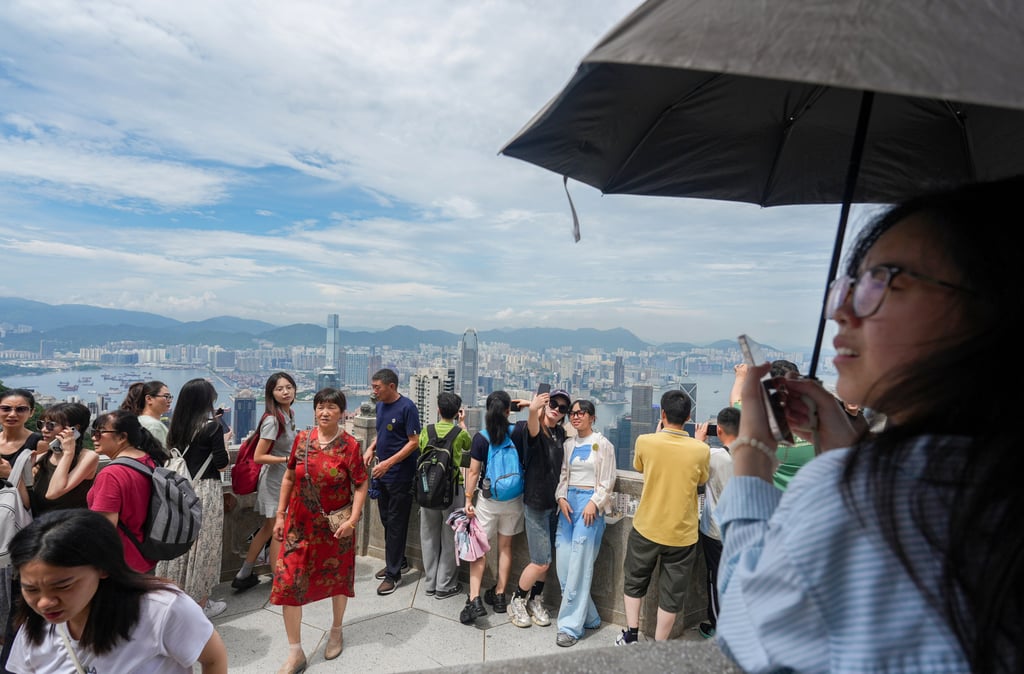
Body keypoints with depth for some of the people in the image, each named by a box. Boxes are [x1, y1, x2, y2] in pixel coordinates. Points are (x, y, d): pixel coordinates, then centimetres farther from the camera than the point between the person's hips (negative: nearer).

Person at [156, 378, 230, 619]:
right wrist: (224, 442, 4)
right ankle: (201, 603, 18)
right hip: (205, 490, -6)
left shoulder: (176, 426, 4)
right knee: (202, 545, 6)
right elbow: (221, 464, -11)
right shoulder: (212, 426, -13)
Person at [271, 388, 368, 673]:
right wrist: (280, 514, 4)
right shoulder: (302, 439, -4)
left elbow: (361, 485, -10)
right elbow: (288, 478, 5)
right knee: (288, 582, 0)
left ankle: (336, 631, 42)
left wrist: (353, 519, -19)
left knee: (338, 578, 16)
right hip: (299, 523, 3)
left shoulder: (350, 445, -13)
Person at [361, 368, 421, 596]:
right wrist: (371, 448, 2)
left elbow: (414, 442, -17)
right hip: (382, 474, 8)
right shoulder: (380, 406, 7)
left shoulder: (407, 407, -16)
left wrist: (388, 463, -22)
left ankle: (393, 573, 13)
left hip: (400, 476, -8)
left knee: (395, 524, 2)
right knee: (386, 520, 17)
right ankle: (398, 561, 34)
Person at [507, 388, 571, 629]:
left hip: (554, 504, 6)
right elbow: (532, 428, -39)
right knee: (541, 561, -2)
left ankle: (535, 602, 32)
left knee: (546, 559, 14)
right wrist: (533, 410, -63)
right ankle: (516, 602, 20)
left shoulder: (560, 433, 2)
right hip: (535, 503, -6)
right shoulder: (536, 430, -16)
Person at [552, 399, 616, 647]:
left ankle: (571, 625, 1)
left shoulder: (603, 444, -3)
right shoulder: (569, 444, 13)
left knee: (579, 565, -9)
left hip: (590, 503, -6)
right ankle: (589, 617, 19)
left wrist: (594, 503, -13)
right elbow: (564, 475, 15)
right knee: (563, 561, 3)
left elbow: (607, 481, -4)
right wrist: (561, 498, 0)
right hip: (568, 502, 6)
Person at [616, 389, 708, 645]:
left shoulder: (645, 442, -13)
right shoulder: (700, 450, -14)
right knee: (671, 595, 14)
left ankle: (631, 636, 27)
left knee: (634, 582, 22)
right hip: (682, 534, 0)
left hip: (646, 528, 1)